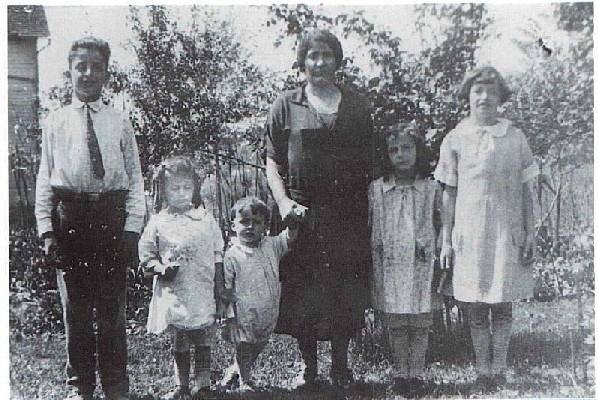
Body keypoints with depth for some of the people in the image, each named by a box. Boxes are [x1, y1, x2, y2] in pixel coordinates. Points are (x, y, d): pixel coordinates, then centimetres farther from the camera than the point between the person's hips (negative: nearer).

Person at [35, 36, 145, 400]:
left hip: (112, 214, 0)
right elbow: (45, 178, 7)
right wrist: (46, 227, -3)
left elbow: (135, 179, 6)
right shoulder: (55, 122, 9)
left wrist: (133, 228, -5)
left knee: (112, 308, 5)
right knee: (74, 306, 7)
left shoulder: (120, 122, 8)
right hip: (69, 214, 0)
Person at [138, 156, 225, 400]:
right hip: (174, 295, 0)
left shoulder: (205, 219, 4)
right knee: (179, 345, 9)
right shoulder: (158, 223, 1)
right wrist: (160, 269, -14)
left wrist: (221, 292, 6)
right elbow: (146, 256, 6)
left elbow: (218, 256, 8)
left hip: (204, 295, 1)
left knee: (204, 343, 6)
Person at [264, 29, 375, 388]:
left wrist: (370, 209, 3)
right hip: (301, 213, -1)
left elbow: (370, 162, 12)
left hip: (347, 214, 1)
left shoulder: (356, 107, 12)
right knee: (302, 294, 3)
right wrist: (283, 201, -9)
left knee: (346, 293, 5)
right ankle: (309, 366, 19)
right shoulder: (286, 106, 7)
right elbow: (272, 161, 5)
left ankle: (341, 365, 20)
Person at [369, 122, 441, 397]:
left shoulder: (431, 189, 3)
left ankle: (417, 373, 17)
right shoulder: (376, 189, 3)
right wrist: (374, 267, 4)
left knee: (420, 324, 4)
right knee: (395, 325, 6)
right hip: (390, 267, 1)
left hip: (422, 265, 0)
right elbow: (370, 229, 7)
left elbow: (441, 227, 9)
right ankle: (401, 373, 20)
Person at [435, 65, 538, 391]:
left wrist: (530, 233, 2)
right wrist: (446, 240, 2)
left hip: (507, 234, 0)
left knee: (503, 307, 6)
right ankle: (482, 371, 18)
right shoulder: (455, 140, 2)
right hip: (469, 235, 0)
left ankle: (499, 370, 19)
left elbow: (526, 191, 7)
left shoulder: (515, 138, 4)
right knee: (476, 309, 6)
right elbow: (448, 194, 4)